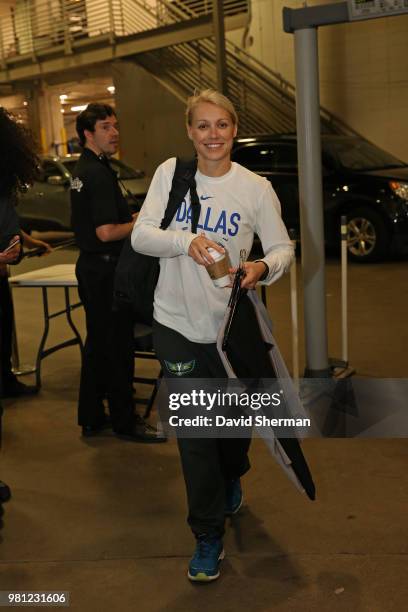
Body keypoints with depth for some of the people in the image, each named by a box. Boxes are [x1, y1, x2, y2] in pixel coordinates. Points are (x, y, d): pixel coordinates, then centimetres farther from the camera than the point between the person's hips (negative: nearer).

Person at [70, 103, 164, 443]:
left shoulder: (83, 169, 14)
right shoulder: (99, 173, -19)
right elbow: (107, 232, -25)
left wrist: (134, 217, 12)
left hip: (91, 266, 10)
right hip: (106, 270, -10)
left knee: (97, 344, 16)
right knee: (117, 346, 0)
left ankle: (91, 417, 25)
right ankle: (125, 421, 12)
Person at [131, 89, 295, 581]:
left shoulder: (255, 187, -5)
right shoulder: (171, 172, -2)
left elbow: (282, 248, -1)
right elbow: (140, 235, -8)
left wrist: (263, 268, -24)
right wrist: (186, 240, -27)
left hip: (231, 325, 0)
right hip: (177, 324, 0)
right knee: (193, 433, 4)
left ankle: (231, 480, 54)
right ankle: (208, 536, 20)